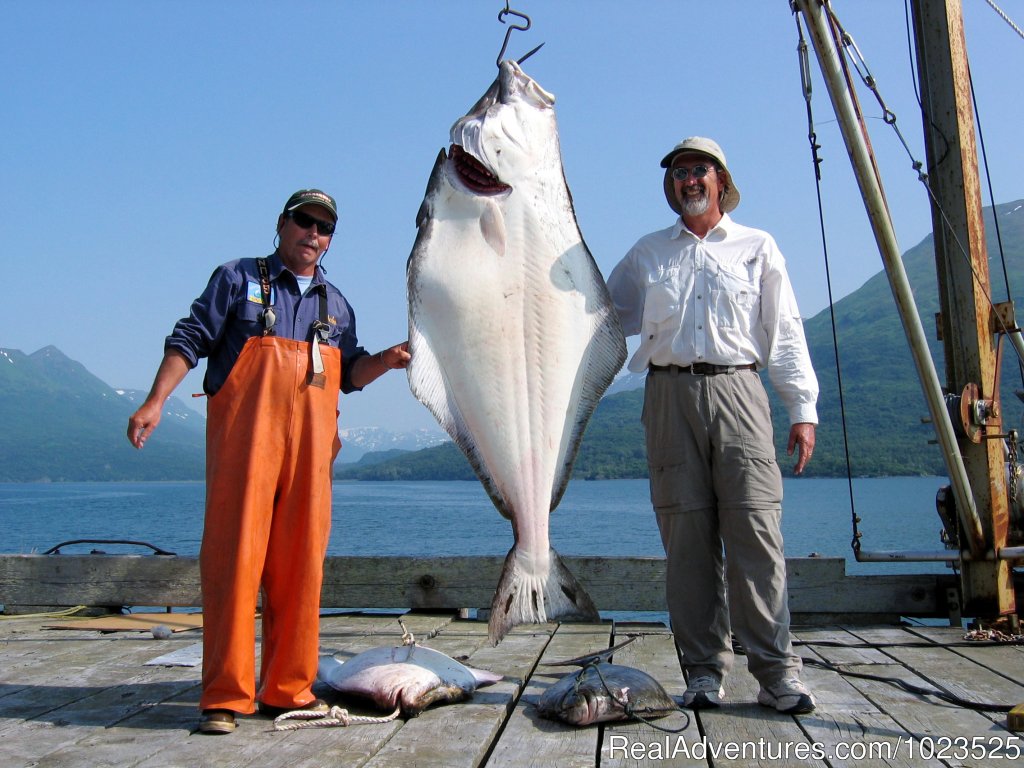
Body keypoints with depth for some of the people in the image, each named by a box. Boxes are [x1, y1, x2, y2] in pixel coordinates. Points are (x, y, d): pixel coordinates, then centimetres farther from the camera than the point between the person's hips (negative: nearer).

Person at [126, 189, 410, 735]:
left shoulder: (335, 303, 22)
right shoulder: (237, 279, 10)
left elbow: (351, 374, 20)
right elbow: (190, 339, 4)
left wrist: (387, 359, 0)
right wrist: (155, 400, -7)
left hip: (311, 443, 4)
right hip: (244, 434, -4)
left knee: (301, 563, 2)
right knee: (235, 556, -7)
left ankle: (287, 689, 12)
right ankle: (225, 696, 0)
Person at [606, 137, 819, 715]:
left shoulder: (757, 247, 16)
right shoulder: (648, 253, 20)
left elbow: (785, 334, 10)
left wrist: (803, 408, 1)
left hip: (737, 391, -1)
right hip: (671, 393, 1)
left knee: (755, 529, -9)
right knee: (688, 535, -2)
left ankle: (778, 671, -2)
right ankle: (705, 670, 5)